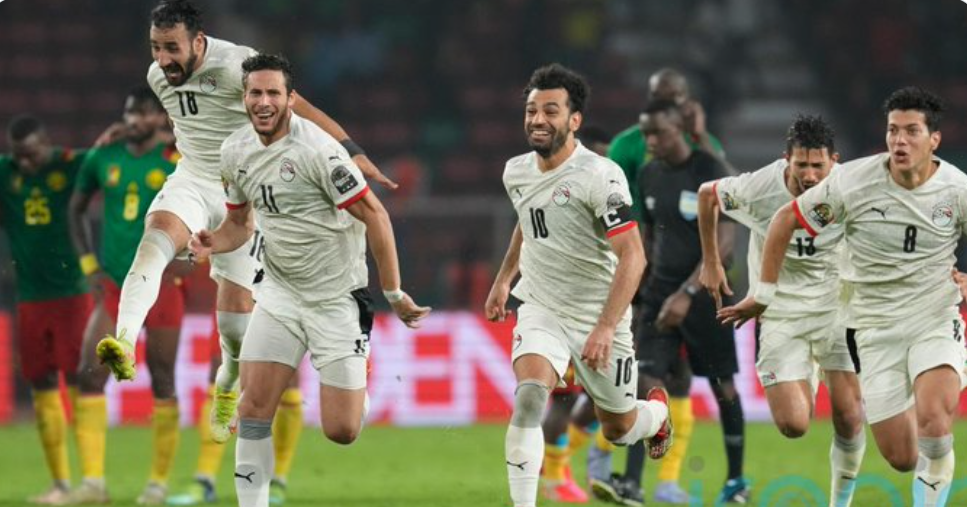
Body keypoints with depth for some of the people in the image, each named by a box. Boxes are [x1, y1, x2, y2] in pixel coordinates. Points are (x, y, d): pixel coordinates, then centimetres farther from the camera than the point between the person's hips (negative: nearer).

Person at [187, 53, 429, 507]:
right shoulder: (235, 151, 2)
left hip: (336, 297, -5)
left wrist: (394, 295, -14)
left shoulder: (317, 150, -20)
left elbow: (374, 217, -15)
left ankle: (361, 380, 29)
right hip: (280, 295, 5)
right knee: (253, 409, -8)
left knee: (341, 431, -5)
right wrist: (214, 242, -6)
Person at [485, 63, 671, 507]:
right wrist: (503, 278, 27)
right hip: (541, 311, 3)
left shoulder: (600, 176, -20)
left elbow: (632, 256, -23)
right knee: (529, 395, -26)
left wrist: (606, 327, -30)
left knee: (618, 428, 13)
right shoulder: (516, 172, 1)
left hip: (598, 317, -3)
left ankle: (658, 412, 50)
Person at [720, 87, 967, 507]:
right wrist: (763, 295, 5)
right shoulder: (852, 181, -11)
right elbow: (785, 221, 1)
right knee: (901, 458, -1)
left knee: (933, 416, -30)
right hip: (874, 326, 1)